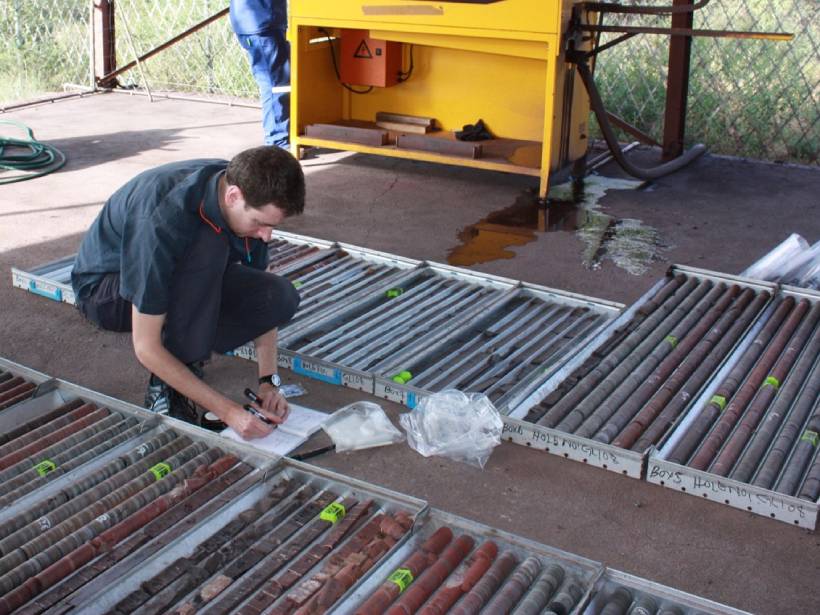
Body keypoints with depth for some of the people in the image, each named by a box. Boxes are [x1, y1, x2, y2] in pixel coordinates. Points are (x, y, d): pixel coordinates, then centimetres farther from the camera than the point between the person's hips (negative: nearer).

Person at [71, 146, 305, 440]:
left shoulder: (252, 200, -18)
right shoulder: (162, 222, -38)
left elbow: (262, 300, -3)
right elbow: (146, 348, -33)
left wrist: (268, 381, -14)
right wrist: (228, 411, -33)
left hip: (183, 282, 6)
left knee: (282, 297, -20)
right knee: (210, 246, -37)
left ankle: (187, 349, 2)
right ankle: (164, 388, -22)